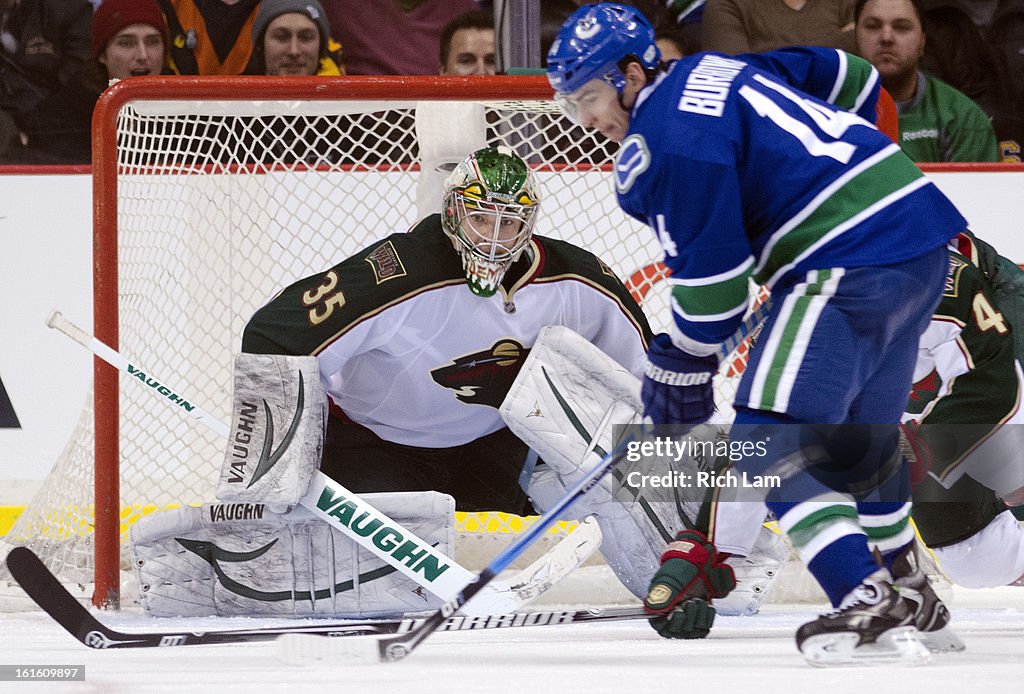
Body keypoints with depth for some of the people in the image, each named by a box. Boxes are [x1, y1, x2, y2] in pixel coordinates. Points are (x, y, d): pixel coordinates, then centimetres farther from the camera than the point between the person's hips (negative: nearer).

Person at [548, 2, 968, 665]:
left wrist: (681, 366, 2)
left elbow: (710, 268, -12)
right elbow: (850, 77, 28)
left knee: (774, 437, -11)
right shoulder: (713, 70, 18)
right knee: (861, 430, 25)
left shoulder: (668, 138, -11)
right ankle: (900, 592, 41)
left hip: (853, 264, -10)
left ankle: (867, 606, -23)